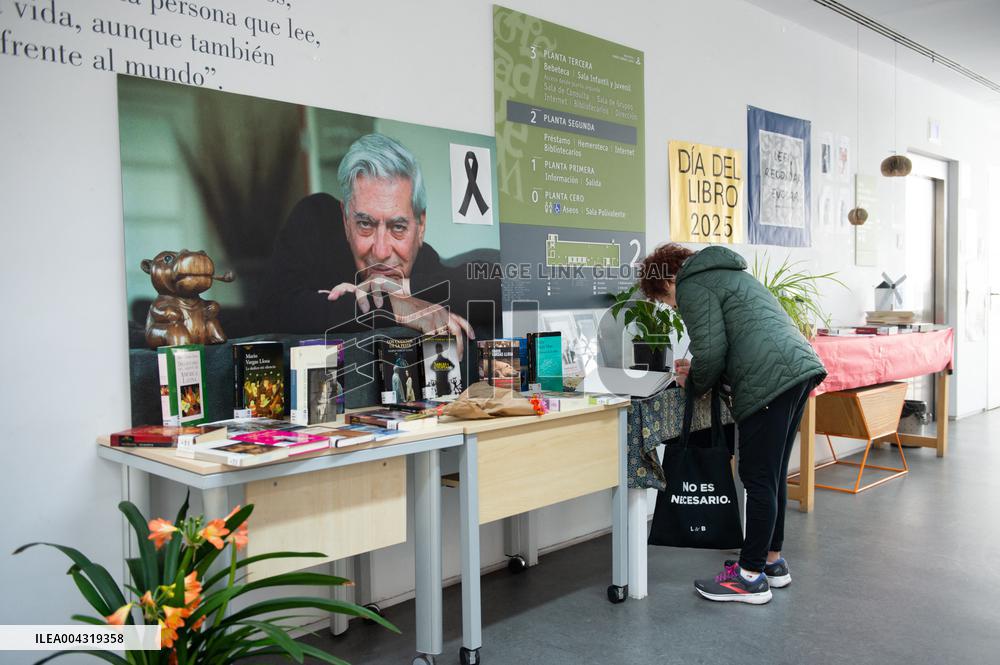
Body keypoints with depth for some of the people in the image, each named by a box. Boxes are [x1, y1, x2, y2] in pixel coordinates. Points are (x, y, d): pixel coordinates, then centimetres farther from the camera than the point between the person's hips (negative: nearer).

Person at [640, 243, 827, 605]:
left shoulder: (692, 286, -1)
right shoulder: (726, 274, 30)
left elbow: (711, 351, -11)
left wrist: (693, 384, 7)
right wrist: (698, 371, 24)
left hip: (770, 381, -10)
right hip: (801, 367, 10)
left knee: (759, 479, -3)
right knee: (773, 475, 17)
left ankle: (751, 575, 5)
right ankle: (772, 561, 27)